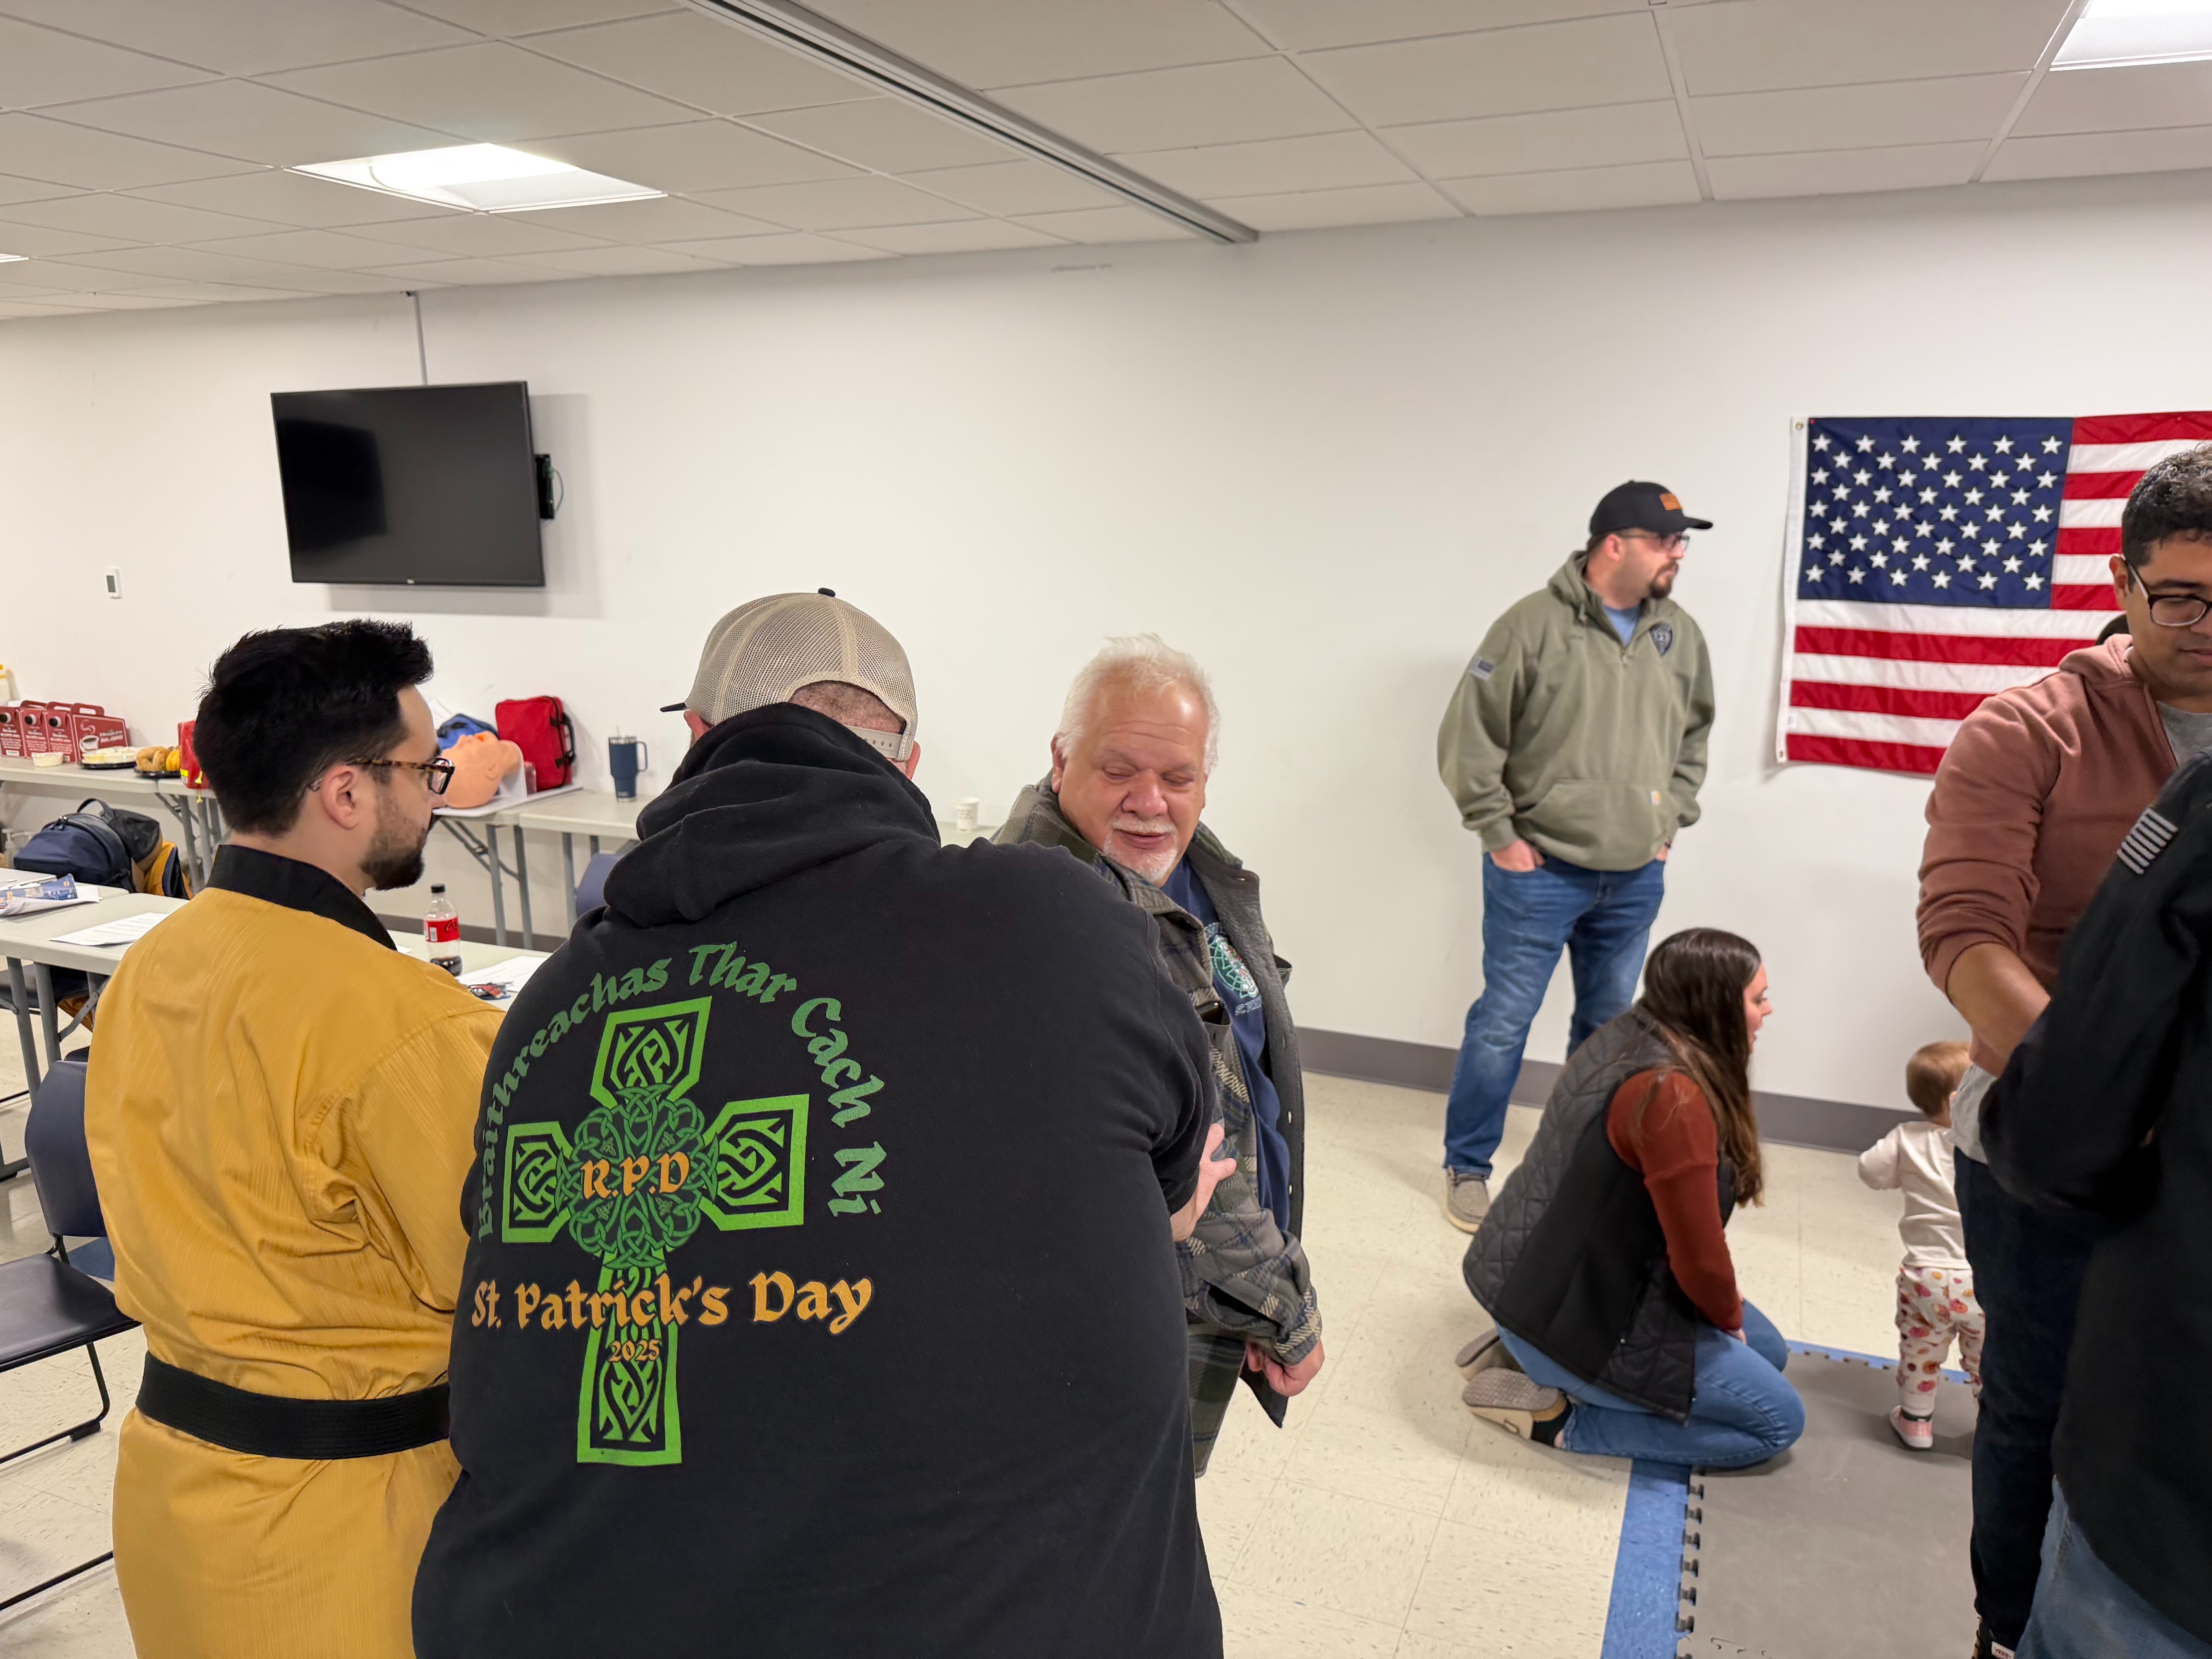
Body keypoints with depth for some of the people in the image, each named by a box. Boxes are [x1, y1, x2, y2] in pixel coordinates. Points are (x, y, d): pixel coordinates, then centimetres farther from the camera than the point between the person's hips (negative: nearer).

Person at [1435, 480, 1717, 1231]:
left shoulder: (1680, 634, 5)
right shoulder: (1535, 625, -12)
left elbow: (1694, 737, 20)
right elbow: (1468, 738, -11)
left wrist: (1670, 824, 12)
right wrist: (1499, 835, -10)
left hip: (1636, 880, 6)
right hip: (1540, 869, -5)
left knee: (1608, 1026, 16)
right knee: (1504, 1021, 1)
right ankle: (1467, 1166, 17)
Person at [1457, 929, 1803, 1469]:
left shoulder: (1629, 1035, 2)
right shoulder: (1671, 1096, -28)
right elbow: (1698, 1256, -20)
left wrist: (1726, 1303, 11)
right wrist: (1729, 1318, 1)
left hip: (1545, 1281, 10)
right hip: (1568, 1315, -10)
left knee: (1767, 1350, 22)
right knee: (1779, 1420, 1)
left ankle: (1530, 1349, 13)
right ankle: (1560, 1417, -2)